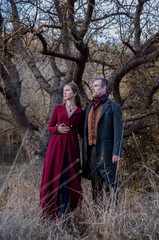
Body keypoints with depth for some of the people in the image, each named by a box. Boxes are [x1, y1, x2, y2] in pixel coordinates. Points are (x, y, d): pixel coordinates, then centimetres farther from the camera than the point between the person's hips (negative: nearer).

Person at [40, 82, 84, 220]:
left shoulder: (80, 113, 10)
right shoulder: (58, 109, 11)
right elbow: (49, 127, 13)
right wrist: (57, 129, -7)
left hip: (71, 146, 0)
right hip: (56, 145, 0)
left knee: (71, 177, -3)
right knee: (53, 176, -3)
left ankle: (71, 209, 7)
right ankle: (51, 211, 4)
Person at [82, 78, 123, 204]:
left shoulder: (114, 107, -2)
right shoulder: (89, 107, 17)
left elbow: (118, 131, -8)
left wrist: (116, 153, -16)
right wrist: (85, 152, 14)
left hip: (106, 152, -6)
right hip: (91, 151, 6)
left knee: (110, 184, -3)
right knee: (95, 185, 12)